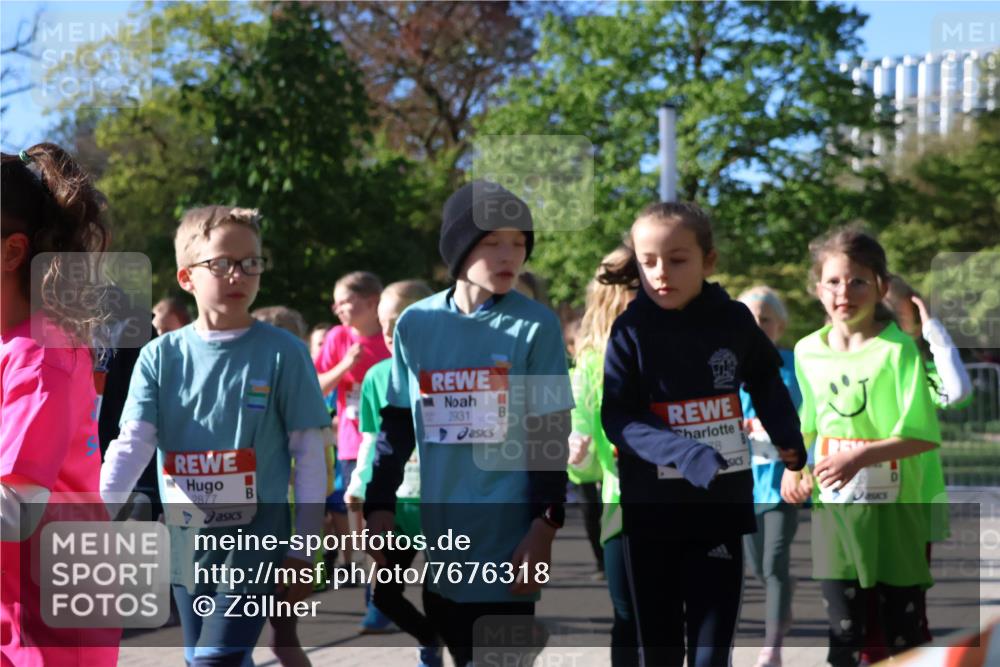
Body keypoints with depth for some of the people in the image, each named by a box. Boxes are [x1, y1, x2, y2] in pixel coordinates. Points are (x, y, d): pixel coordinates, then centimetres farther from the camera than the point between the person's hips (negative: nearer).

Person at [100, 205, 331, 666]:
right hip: (186, 545, 4)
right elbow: (132, 444, -6)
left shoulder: (283, 353, -5)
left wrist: (303, 552, -4)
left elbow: (309, 454, -2)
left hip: (255, 540, -4)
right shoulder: (161, 356, 2)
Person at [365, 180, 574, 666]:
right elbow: (397, 426, 12)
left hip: (507, 538, -3)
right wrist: (379, 507, 8)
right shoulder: (416, 325, 4)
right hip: (441, 536, 3)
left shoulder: (536, 326, -4)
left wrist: (544, 527, -9)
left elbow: (551, 436, -4)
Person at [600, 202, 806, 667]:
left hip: (722, 506, 1)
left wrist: (787, 434, 2)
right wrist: (682, 452, -28)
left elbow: (765, 379, 18)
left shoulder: (734, 320, -2)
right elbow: (617, 419, -13)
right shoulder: (631, 330, -9)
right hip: (652, 508, -1)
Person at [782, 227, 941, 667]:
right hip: (834, 506, 4)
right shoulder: (807, 351, 3)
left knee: (904, 630, 6)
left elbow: (924, 435, -16)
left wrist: (862, 456, -25)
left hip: (893, 507, -4)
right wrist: (793, 467, 5)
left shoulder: (898, 349, -13)